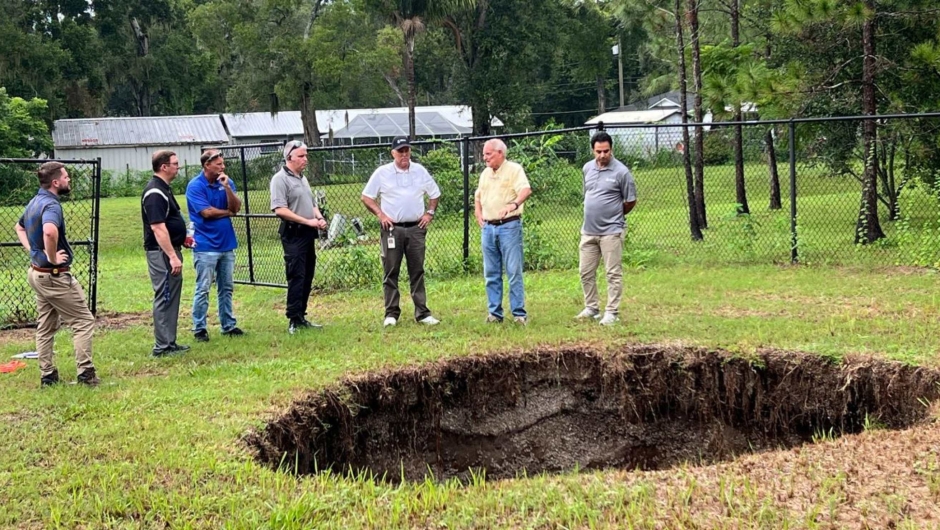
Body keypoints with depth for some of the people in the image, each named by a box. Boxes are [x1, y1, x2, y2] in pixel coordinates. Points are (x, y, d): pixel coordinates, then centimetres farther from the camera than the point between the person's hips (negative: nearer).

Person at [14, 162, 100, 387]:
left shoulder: (35, 202, 10)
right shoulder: (51, 204, -21)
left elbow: (19, 227, 29)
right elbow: (49, 231, -43)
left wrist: (32, 250, 16)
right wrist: (52, 257, -27)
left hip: (37, 273, 10)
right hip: (55, 276, -10)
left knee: (46, 326, 15)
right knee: (83, 321, -2)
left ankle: (47, 375, 19)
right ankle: (85, 372, -3)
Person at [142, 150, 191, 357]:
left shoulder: (163, 189, 13)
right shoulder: (154, 193, -19)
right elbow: (157, 227, -24)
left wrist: (181, 236, 23)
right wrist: (172, 256, -26)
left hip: (169, 249, 11)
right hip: (161, 252, -11)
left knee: (171, 296, 14)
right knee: (164, 298, -6)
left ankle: (169, 343, 21)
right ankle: (162, 347, -2)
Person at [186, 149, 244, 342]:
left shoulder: (226, 182, 6)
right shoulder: (195, 186, -10)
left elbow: (236, 208, -4)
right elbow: (207, 212, -17)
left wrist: (227, 187, -17)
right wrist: (227, 212, -3)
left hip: (226, 243, 6)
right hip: (206, 245, -6)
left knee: (227, 288, 12)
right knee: (203, 289, -3)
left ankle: (228, 325, 20)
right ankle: (199, 328, 4)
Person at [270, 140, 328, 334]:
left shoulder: (302, 178, 18)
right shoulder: (280, 179, -10)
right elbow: (280, 209, -19)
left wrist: (319, 218, 5)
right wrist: (307, 221, -18)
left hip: (308, 234, 9)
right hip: (293, 234, -9)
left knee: (307, 277, 11)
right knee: (296, 278, -10)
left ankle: (302, 317, 18)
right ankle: (294, 320, -7)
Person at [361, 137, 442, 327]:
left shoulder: (420, 171, 8)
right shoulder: (382, 173, 0)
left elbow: (434, 194, 19)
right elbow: (366, 197, 4)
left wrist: (429, 213, 5)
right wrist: (380, 214, -7)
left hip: (416, 228, 2)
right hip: (392, 228, -2)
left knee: (417, 271, 5)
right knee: (391, 272, 0)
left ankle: (422, 313, 8)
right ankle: (391, 313, 5)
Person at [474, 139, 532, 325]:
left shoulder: (514, 169, -5)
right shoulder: (485, 173, 16)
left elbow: (526, 190, -21)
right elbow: (478, 195, 30)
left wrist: (514, 204, -38)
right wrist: (478, 214, 14)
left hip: (509, 226, -7)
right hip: (488, 227, 7)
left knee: (514, 271, -5)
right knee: (491, 273, 8)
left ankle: (519, 313, -1)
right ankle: (494, 312, 15)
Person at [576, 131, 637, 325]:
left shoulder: (621, 172, -11)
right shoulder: (587, 168, 7)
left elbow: (630, 201, -3)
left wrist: (614, 215, 8)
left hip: (611, 231, -6)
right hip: (589, 230, 6)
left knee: (613, 274, 0)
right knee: (586, 273, 11)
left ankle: (611, 312, 5)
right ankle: (591, 308, 24)